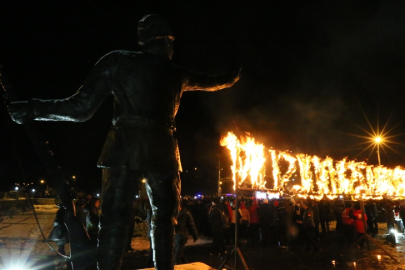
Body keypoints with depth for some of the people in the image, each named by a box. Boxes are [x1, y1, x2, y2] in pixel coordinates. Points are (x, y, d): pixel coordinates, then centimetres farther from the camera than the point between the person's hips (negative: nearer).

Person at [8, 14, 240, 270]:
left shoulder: (117, 61, 3)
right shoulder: (177, 74, 11)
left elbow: (81, 109, -2)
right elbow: (212, 82, 30)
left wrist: (32, 109, 11)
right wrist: (232, 78, 51)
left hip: (125, 149, -1)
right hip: (162, 151, 2)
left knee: (115, 218, 4)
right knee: (165, 216, 15)